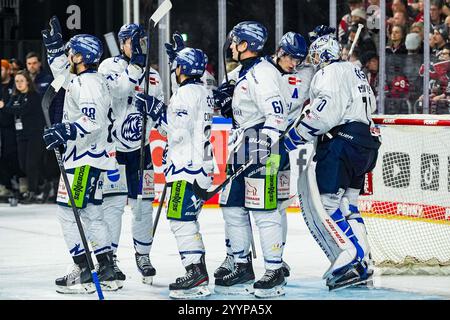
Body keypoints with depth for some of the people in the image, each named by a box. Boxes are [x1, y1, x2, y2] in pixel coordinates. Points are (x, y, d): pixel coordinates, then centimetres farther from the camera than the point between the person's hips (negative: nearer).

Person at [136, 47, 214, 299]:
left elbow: (179, 129, -22)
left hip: (188, 165, -11)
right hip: (199, 163, 11)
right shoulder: (203, 92, 17)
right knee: (187, 219, 15)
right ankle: (199, 273, 18)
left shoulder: (186, 92, -14)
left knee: (181, 218, -11)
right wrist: (158, 109, 14)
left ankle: (197, 274, -14)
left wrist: (157, 110, -11)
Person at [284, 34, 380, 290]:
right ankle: (362, 265, 9)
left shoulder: (330, 72, -5)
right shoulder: (354, 71, 24)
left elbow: (326, 110, -19)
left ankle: (352, 261, -20)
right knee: (345, 205, 15)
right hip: (366, 142, 10)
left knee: (322, 201, -11)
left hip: (343, 141, -10)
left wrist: (297, 134, -14)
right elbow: (370, 104, 32)